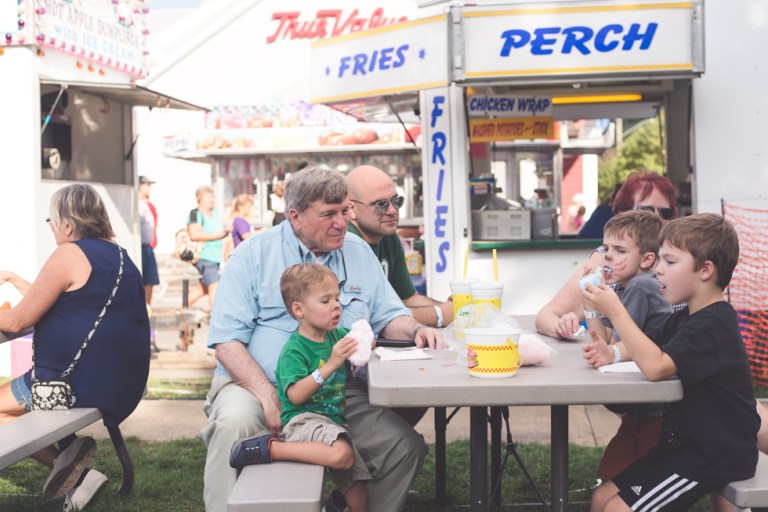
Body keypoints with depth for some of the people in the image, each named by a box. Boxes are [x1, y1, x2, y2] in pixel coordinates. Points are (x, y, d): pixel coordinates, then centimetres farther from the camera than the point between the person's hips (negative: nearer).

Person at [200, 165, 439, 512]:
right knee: (235, 422, -36)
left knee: (406, 446, -15)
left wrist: (415, 330, -5)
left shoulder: (359, 253, 13)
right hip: (257, 384, -3)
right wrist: (267, 396, -20)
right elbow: (227, 341, -7)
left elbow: (388, 315, 19)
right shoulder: (253, 255, -1)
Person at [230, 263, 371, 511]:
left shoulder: (337, 335, 9)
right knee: (342, 454, -36)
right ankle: (266, 448, -23)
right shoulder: (294, 350, -12)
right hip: (303, 419, -7)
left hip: (334, 420, 7)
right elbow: (295, 395, -23)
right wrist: (331, 363, -28)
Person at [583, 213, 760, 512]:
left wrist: (614, 310, -30)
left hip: (715, 457, -9)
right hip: (683, 443, 9)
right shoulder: (686, 318, 10)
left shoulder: (714, 324, -22)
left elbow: (656, 366, -34)